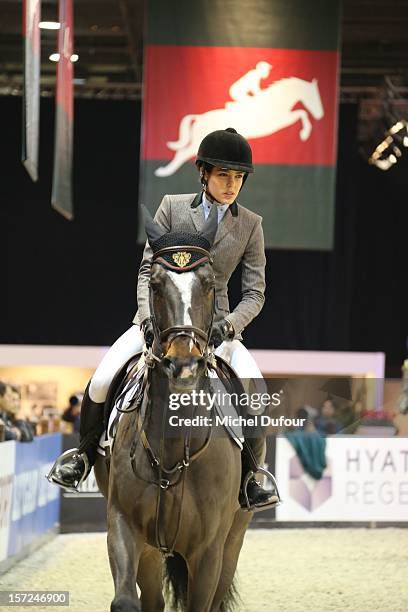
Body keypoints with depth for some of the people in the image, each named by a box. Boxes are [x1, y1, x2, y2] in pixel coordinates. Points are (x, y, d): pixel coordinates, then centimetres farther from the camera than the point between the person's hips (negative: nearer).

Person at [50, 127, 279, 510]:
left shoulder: (250, 225, 3)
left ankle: (249, 478, -5)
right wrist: (148, 317, -18)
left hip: (214, 324, 0)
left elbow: (255, 293, 1)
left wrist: (229, 324, -19)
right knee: (101, 383, -20)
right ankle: (84, 457, 7)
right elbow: (148, 269, -1)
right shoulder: (173, 208, 2)